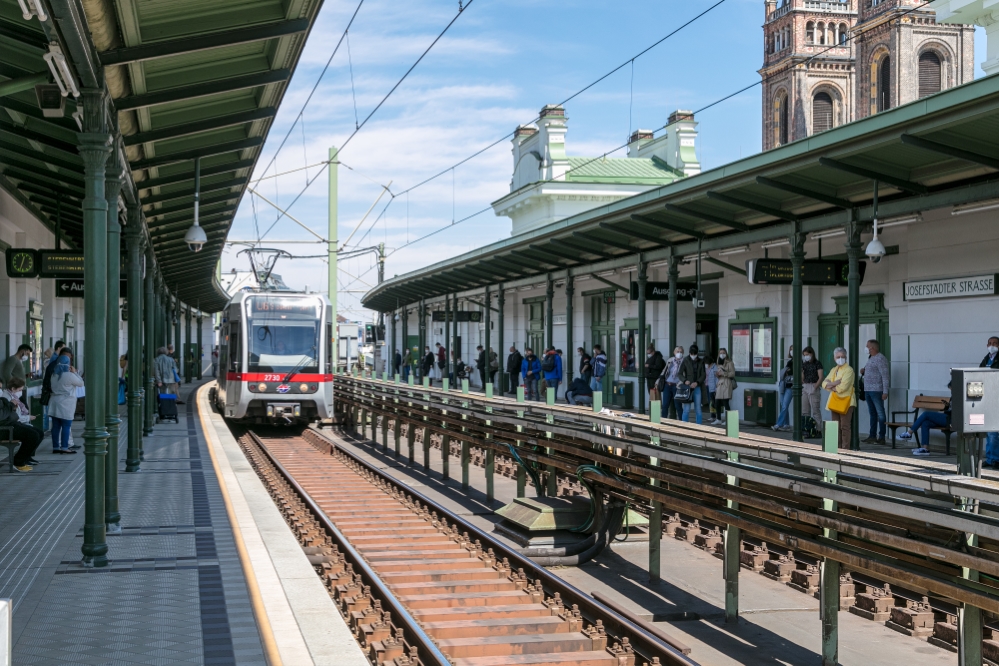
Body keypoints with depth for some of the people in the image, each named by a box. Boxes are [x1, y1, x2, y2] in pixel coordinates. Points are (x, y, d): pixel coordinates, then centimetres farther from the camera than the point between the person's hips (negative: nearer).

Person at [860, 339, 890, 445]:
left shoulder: (880, 359, -11)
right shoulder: (870, 358, 18)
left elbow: (885, 376, -17)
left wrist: (885, 392, -22)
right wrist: (863, 372, 7)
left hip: (876, 391, -9)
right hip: (868, 390, 9)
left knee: (880, 413, -5)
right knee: (872, 413, 12)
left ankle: (881, 437, -4)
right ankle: (872, 435, 17)